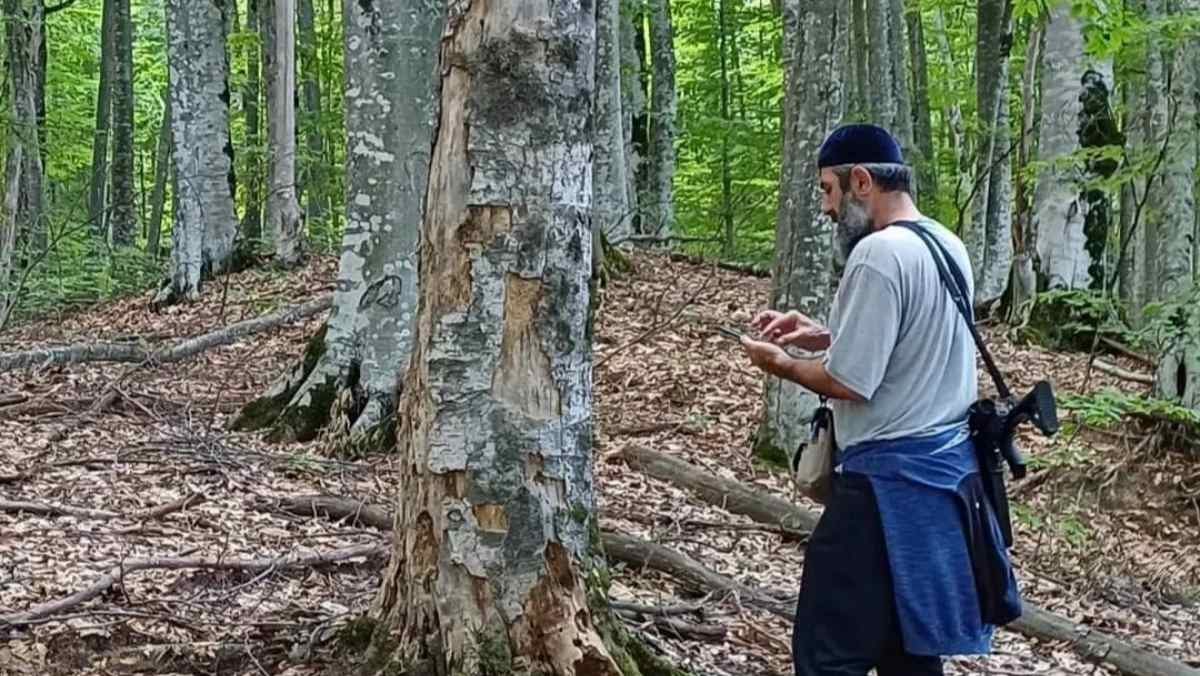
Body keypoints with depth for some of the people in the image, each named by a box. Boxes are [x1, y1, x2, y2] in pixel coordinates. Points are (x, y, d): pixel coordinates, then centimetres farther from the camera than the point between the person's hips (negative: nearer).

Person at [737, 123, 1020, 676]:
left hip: (890, 480, -10)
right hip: (944, 466, 10)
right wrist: (823, 336, 13)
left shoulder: (878, 253, -19)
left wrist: (781, 364, -2)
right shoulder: (946, 245, 11)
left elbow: (849, 383, -20)